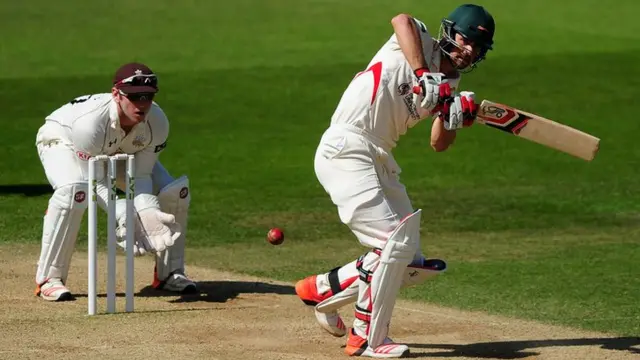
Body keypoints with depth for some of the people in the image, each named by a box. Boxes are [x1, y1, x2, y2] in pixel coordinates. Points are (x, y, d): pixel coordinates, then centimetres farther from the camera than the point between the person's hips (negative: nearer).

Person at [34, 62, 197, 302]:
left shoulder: (157, 122, -29)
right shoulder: (90, 120, -43)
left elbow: (140, 176, -21)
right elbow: (94, 183, -35)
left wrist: (147, 212, -40)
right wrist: (124, 216, -48)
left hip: (119, 151, 5)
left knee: (175, 192, -9)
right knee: (74, 192, -38)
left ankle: (170, 273, 11)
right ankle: (49, 279, -26)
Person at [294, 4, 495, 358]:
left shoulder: (450, 86, 15)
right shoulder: (420, 43, -4)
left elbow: (439, 144, 7)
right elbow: (402, 19, -27)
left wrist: (453, 117, -14)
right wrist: (423, 75, -32)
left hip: (380, 161, 9)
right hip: (345, 151, -9)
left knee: (411, 265, 6)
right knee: (393, 242, -17)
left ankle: (322, 289, 21)